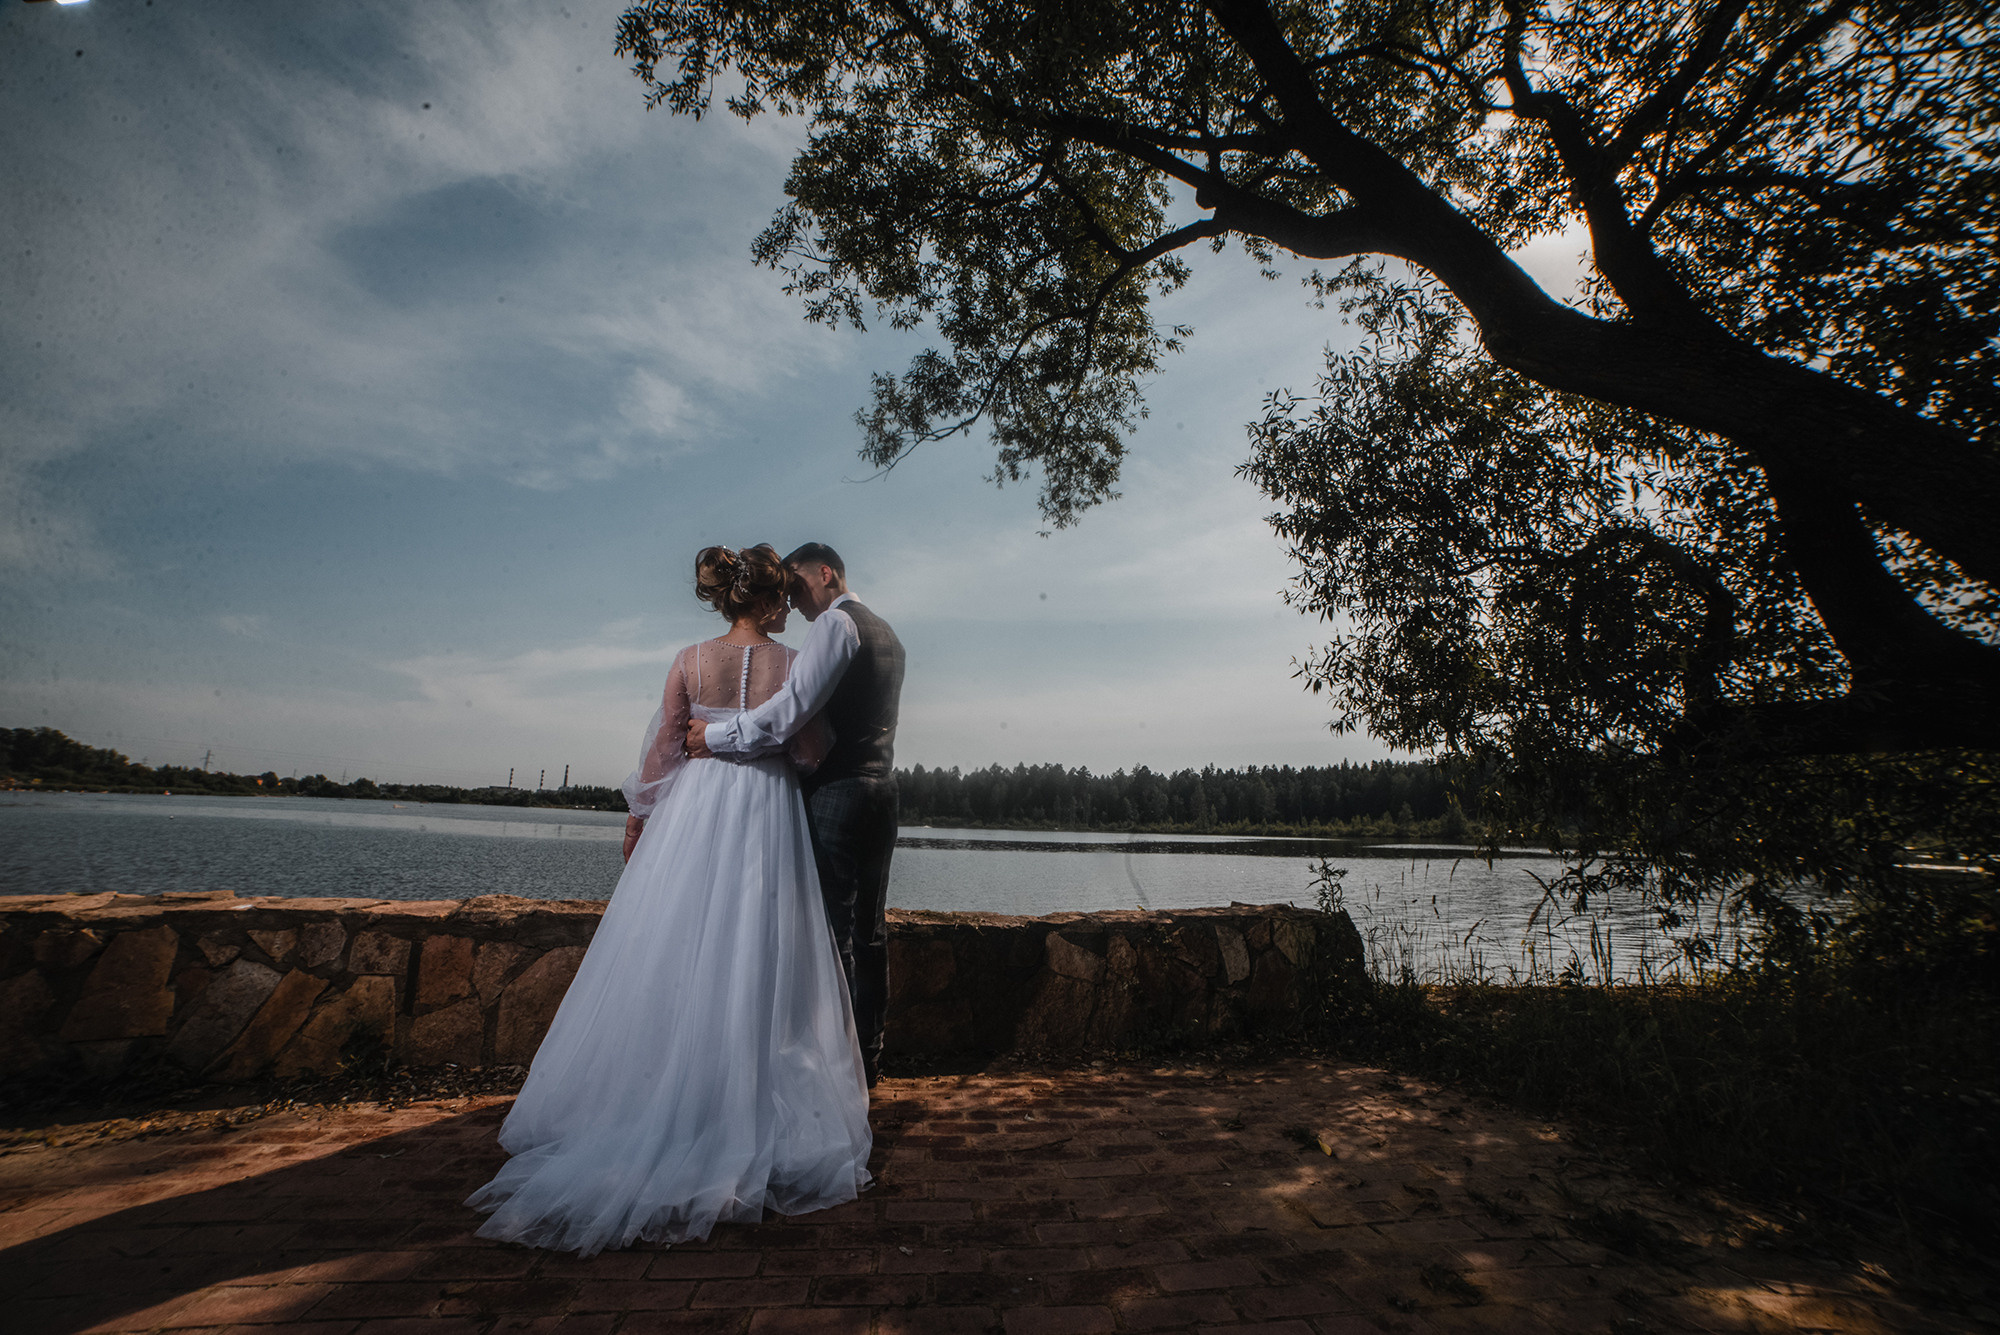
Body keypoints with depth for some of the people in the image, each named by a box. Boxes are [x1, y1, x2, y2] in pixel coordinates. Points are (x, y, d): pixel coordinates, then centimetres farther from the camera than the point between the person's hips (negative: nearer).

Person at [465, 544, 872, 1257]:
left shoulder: (690, 660, 0)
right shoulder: (793, 663, -6)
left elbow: (663, 745, 2)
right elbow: (807, 750, -8)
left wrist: (640, 814, 13)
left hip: (694, 812, 2)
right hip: (767, 818, -2)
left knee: (673, 958, 13)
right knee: (753, 965, 6)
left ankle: (649, 1099, 25)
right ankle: (742, 1111, 15)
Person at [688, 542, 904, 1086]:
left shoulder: (834, 622, -8)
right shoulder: (887, 634, 20)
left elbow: (791, 710, -18)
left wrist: (716, 735, -9)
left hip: (835, 793, -9)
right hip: (881, 790, 9)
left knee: (832, 930, -3)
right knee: (867, 929, 12)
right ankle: (868, 1056, 21)